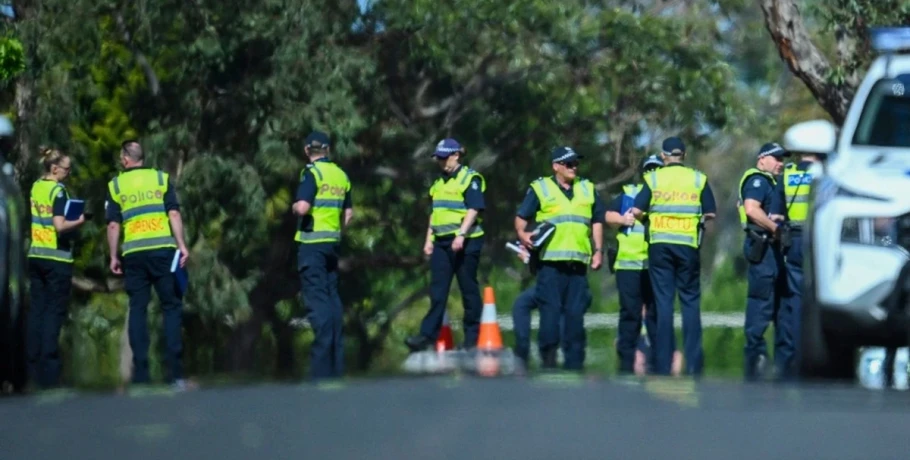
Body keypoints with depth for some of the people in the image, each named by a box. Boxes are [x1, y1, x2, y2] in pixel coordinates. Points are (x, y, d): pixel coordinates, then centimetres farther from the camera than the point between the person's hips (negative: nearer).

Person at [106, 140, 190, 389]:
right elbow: (174, 214, -3)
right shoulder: (161, 179, 7)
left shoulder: (116, 185, 7)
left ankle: (140, 375, 1)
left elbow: (113, 225, 3)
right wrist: (182, 245, -3)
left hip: (134, 253, 1)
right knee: (171, 306, 3)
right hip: (163, 249, -1)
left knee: (138, 309, 5)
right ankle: (175, 373, -5)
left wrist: (114, 257, 9)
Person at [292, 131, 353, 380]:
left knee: (316, 299, -8)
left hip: (312, 241, -7)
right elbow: (349, 212, 17)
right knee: (332, 298, 11)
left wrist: (295, 207, 0)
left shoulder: (312, 173, -10)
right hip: (333, 242, 7)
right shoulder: (341, 175, 12)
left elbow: (302, 207, -21)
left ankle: (322, 368, -14)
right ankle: (336, 365, 12)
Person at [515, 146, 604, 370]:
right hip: (550, 261, -4)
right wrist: (522, 234, -16)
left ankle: (574, 363, 9)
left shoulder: (588, 189, 18)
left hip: (578, 263, 4)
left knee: (575, 313, 5)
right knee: (550, 310, -8)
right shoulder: (540, 189, 6)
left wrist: (598, 250, 13)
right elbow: (521, 218, 5)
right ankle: (548, 359, -4)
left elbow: (597, 221, 22)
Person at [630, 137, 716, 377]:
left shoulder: (653, 179, 4)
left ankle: (663, 364, 0)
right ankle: (693, 363, 0)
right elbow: (710, 214, 2)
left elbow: (636, 211, -3)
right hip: (688, 245, 0)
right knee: (690, 301, 6)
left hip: (660, 244, 0)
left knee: (663, 301, 2)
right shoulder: (698, 179, 5)